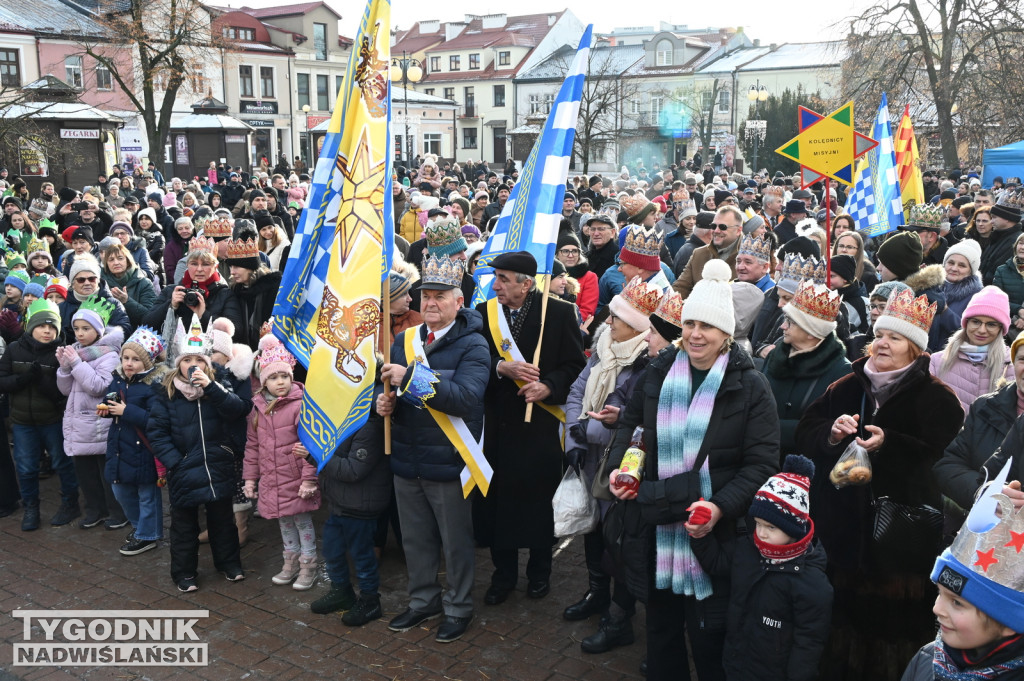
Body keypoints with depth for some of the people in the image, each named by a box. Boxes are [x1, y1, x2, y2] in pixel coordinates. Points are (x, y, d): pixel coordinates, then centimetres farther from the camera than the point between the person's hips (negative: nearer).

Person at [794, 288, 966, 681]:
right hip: (842, 530, 4)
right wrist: (832, 432, -14)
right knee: (844, 616, 11)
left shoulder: (936, 398, -1)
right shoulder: (845, 388, 12)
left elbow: (941, 457, -13)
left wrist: (888, 444, -24)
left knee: (895, 626, 3)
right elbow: (805, 434, 7)